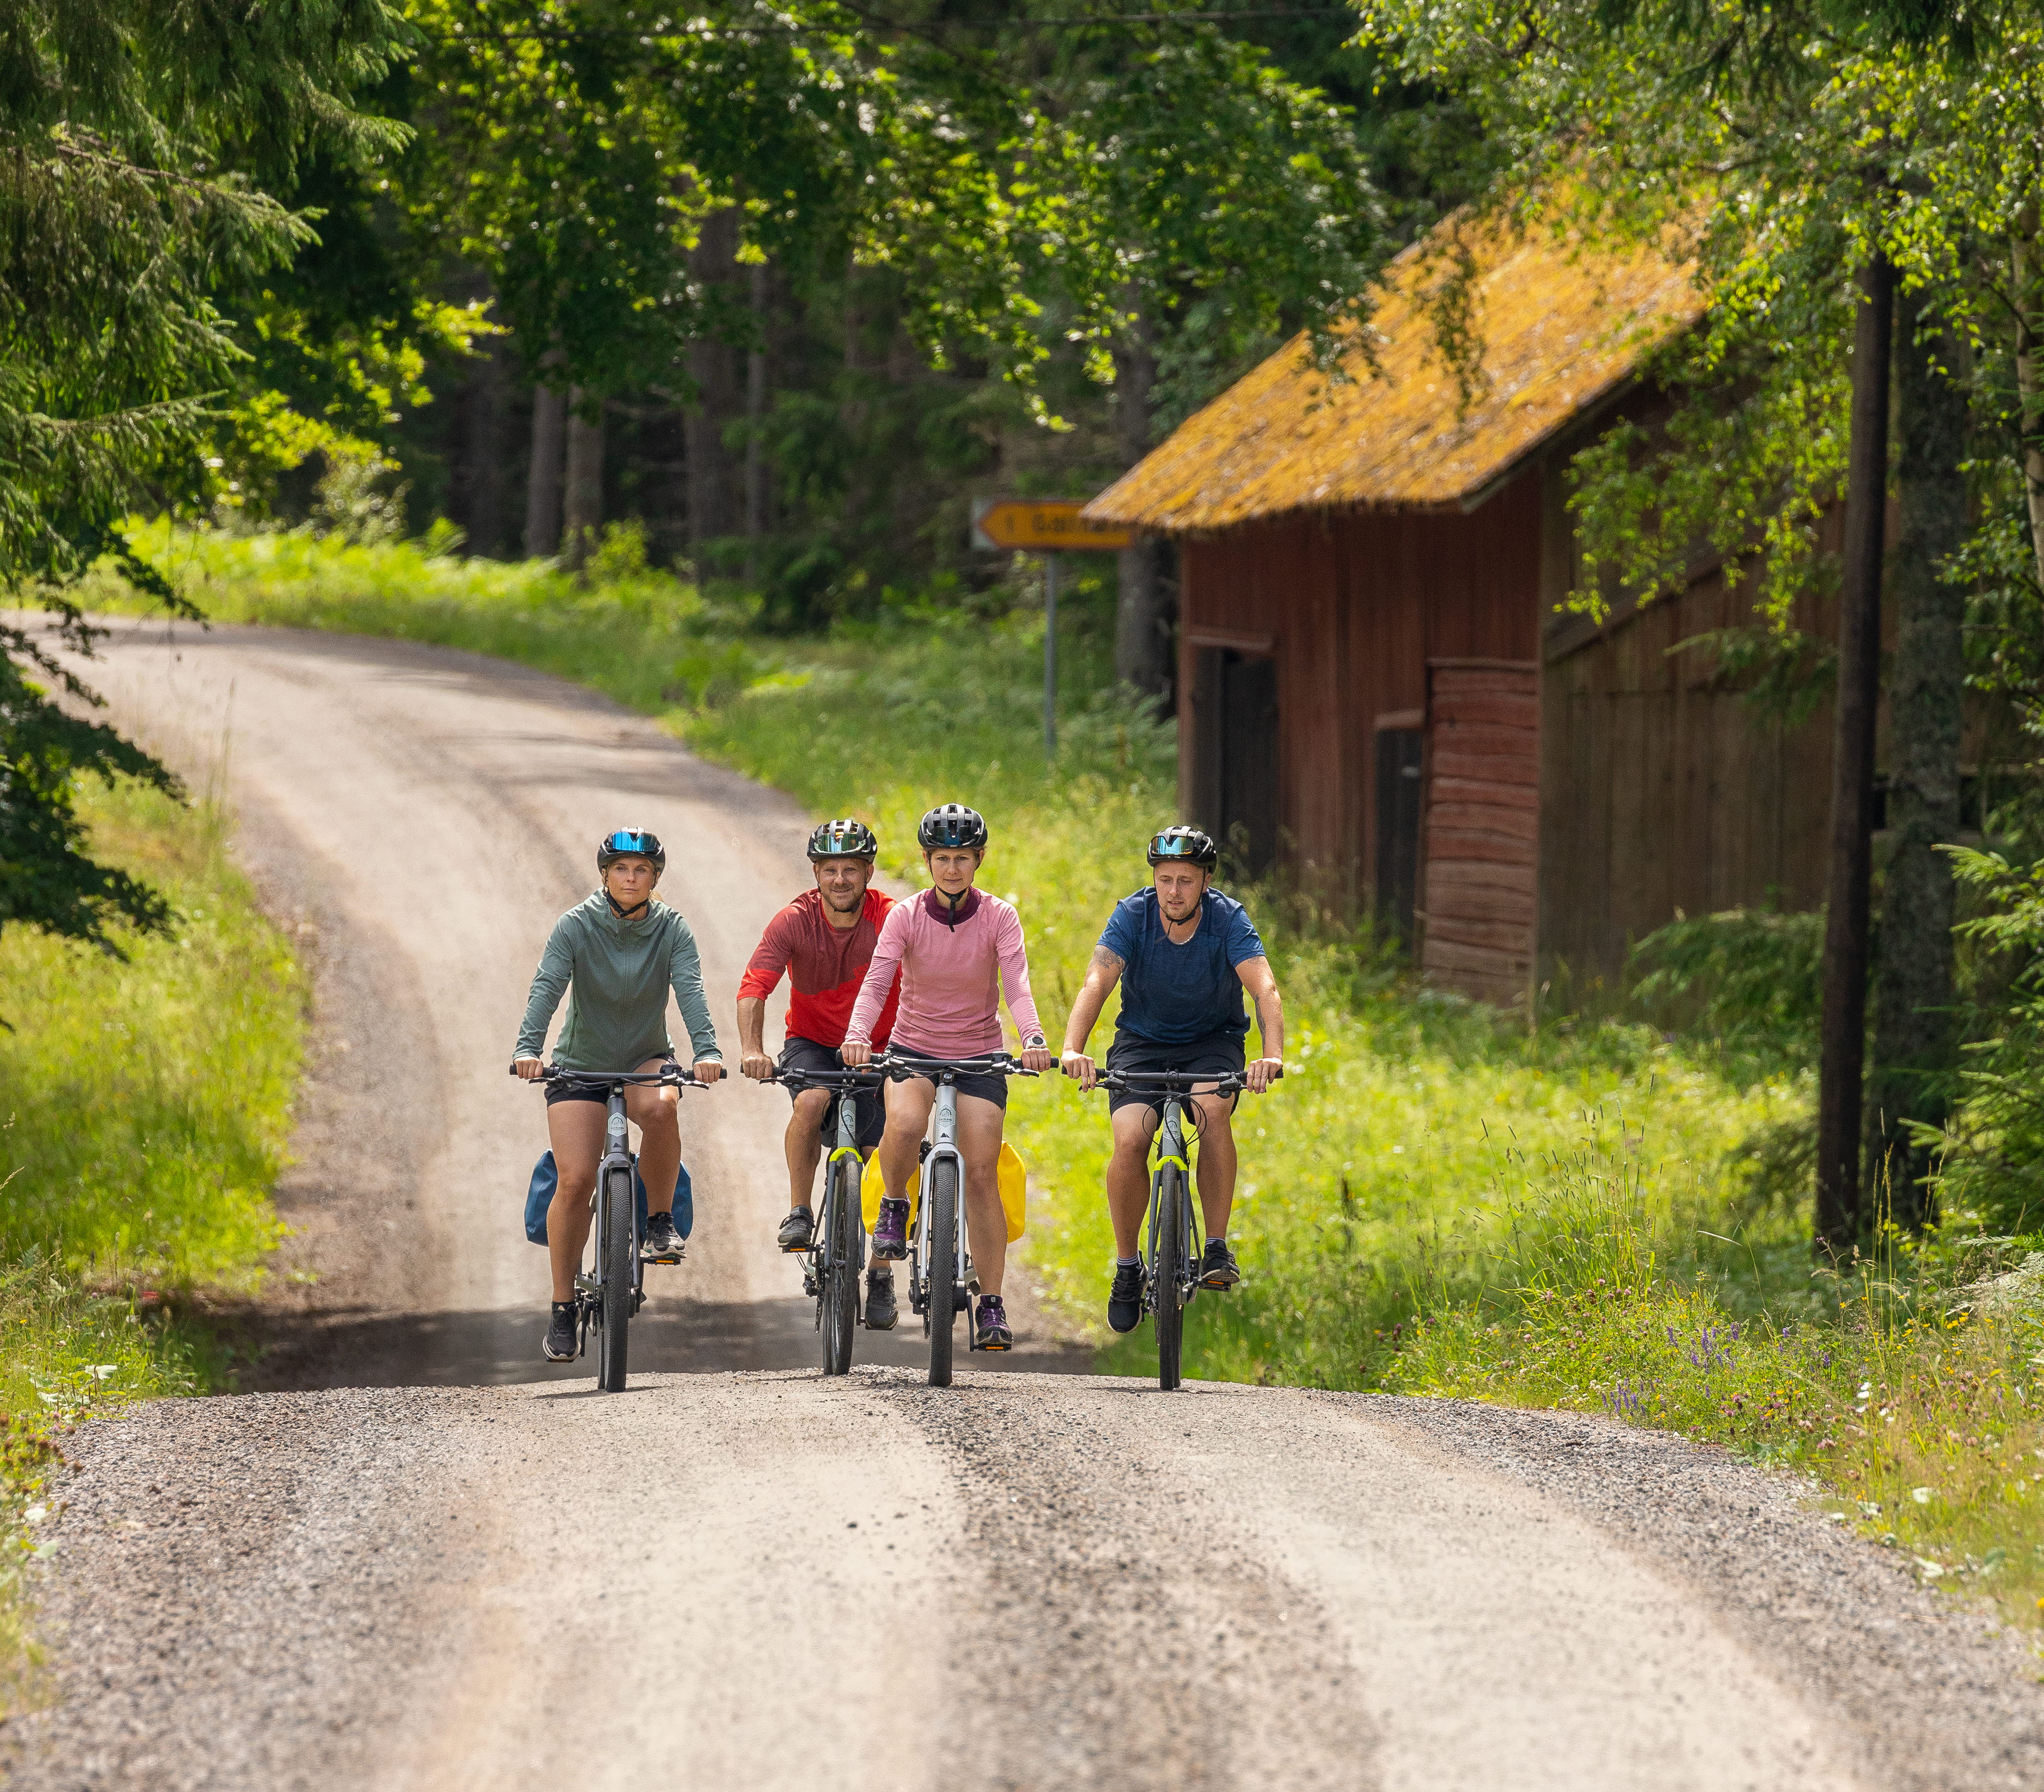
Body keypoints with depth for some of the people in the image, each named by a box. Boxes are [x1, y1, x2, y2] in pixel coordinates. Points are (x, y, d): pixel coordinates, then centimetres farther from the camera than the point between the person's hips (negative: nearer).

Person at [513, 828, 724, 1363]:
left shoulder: (671, 929, -8)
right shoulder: (577, 926, -12)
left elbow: (690, 991, -23)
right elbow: (547, 988, -24)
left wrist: (706, 1051, -40)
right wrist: (528, 1048, -42)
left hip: (646, 1061, 0)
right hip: (581, 1065, 0)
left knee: (660, 1107, -36)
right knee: (575, 1180, -15)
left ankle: (660, 1221, -15)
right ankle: (562, 1307, 0)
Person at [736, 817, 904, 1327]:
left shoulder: (891, 919, -19)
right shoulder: (795, 921, -18)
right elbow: (754, 986, -28)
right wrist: (751, 1048, -45)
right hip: (812, 1042, 0)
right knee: (812, 1100, -33)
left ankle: (881, 1275, 11)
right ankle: (799, 1213, -18)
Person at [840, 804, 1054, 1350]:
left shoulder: (998, 918, -8)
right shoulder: (906, 916, -8)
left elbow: (1017, 982, -21)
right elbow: (877, 981, -20)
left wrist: (1033, 1039, -41)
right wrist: (857, 1035, -39)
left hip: (978, 1057, 0)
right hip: (914, 1049, 0)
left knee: (982, 1174, -8)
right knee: (905, 1125, -33)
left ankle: (992, 1305, 0)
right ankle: (894, 1207, -3)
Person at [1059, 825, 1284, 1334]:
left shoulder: (1228, 919, -20)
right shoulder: (1132, 915, -18)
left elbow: (1265, 990, -32)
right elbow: (1096, 984, -30)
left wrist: (1273, 1055, -50)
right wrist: (1072, 1049, -48)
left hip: (1212, 1041, -1)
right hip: (1142, 1043, 1)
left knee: (1213, 1110, -32)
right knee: (1130, 1140, -23)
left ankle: (1217, 1247, -21)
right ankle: (1127, 1265, -2)